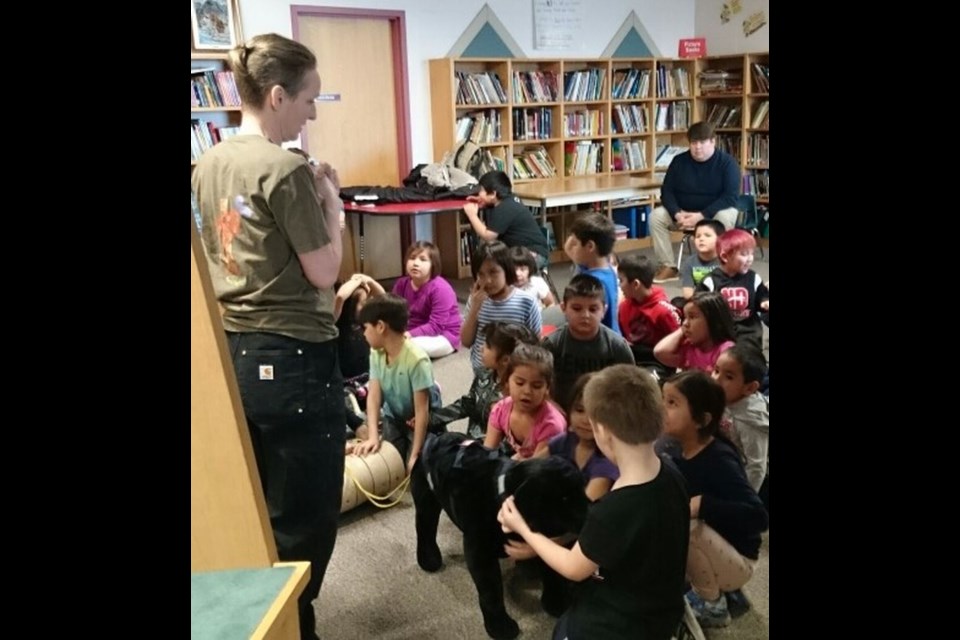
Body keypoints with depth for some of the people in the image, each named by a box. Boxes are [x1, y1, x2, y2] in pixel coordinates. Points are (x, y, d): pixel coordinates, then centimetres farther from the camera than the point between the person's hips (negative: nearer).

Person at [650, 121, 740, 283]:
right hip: (683, 212, 3)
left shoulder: (727, 162, -11)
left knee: (725, 218, -37)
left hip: (713, 213, -3)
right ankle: (669, 266, -16)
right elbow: (666, 191, -3)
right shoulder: (679, 161, -2)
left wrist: (701, 216, -29)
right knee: (655, 216, -22)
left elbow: (730, 197, -19)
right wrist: (677, 214, -23)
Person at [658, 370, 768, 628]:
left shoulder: (719, 460, -28)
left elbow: (758, 517, -36)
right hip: (710, 550, 7)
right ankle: (710, 586, 8)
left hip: (735, 562, -7)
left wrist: (701, 505, -40)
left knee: (684, 525, -33)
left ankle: (711, 604, -7)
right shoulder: (674, 447, -6)